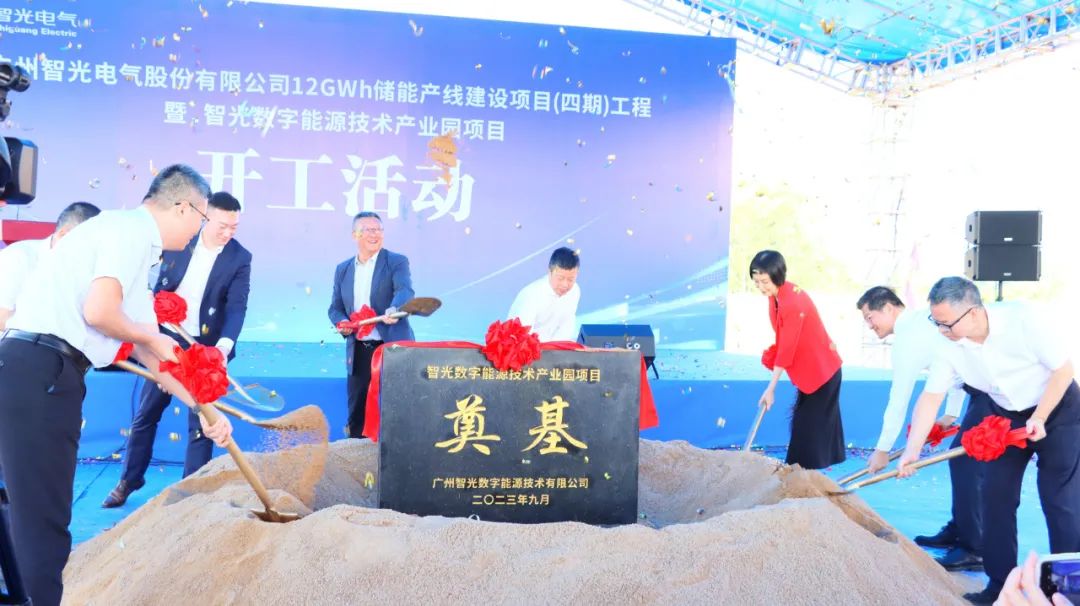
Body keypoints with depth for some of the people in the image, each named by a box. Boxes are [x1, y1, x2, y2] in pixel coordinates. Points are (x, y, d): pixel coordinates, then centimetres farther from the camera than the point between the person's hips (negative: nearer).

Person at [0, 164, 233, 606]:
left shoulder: (137, 247, 23)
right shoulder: (130, 228, -6)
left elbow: (151, 353, 25)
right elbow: (98, 312, -20)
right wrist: (151, 336, 1)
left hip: (47, 374, 10)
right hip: (38, 372, -10)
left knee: (42, 510, 18)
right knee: (43, 516, -3)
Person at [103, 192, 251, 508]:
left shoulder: (239, 259, -10)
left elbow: (237, 306, -17)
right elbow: (161, 279, 9)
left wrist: (224, 346, -32)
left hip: (205, 347, -2)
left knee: (201, 421, 2)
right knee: (145, 414, 12)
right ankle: (130, 479, 28)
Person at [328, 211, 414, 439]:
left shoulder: (396, 262, -1)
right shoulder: (343, 269, 13)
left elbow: (405, 290, -19)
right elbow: (335, 308, 17)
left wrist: (394, 309, -41)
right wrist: (341, 323, -6)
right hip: (358, 351, 4)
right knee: (356, 413, 9)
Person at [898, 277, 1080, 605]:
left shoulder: (1023, 319, -30)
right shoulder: (950, 349, -17)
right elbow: (930, 398, -16)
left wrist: (1039, 419, -23)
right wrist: (912, 451, -25)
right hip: (1005, 416, 5)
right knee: (996, 496, 2)